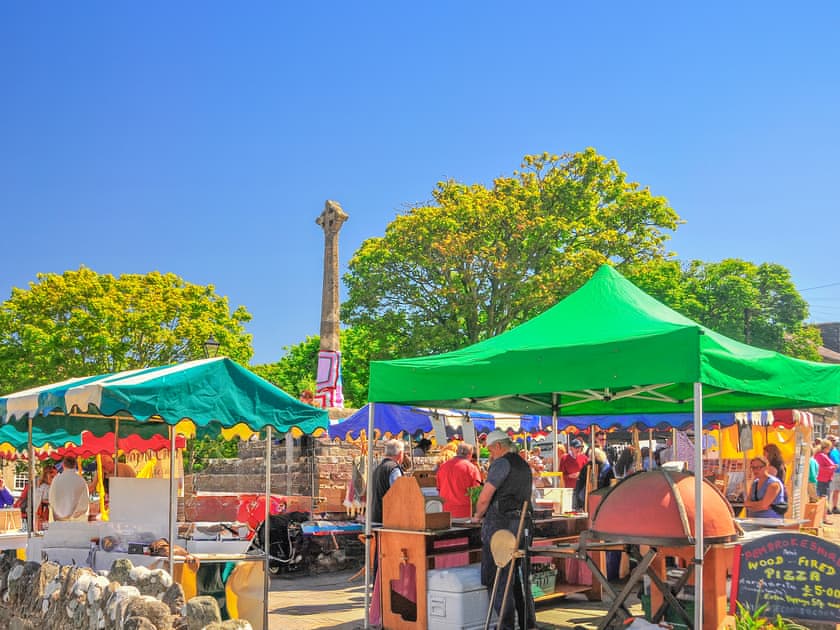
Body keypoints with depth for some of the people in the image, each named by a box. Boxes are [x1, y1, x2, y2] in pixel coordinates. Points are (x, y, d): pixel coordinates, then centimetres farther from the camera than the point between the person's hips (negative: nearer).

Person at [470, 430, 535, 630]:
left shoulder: (501, 464, -9)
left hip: (501, 525, -9)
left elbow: (484, 498, -13)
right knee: (520, 579, 15)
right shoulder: (524, 465, 17)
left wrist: (478, 516, 5)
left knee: (498, 580, -3)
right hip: (524, 524, 9)